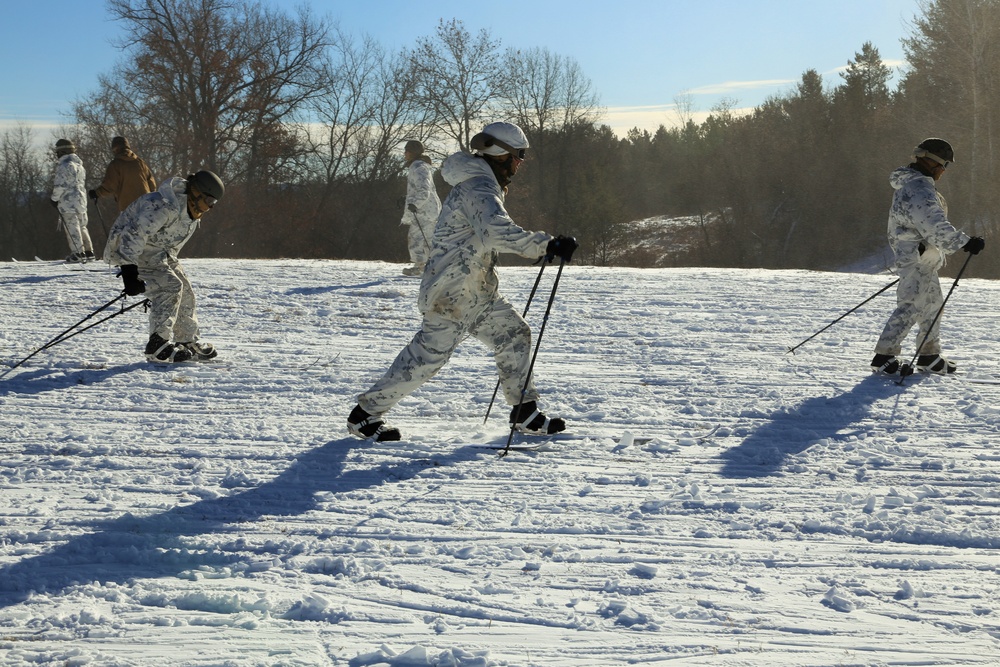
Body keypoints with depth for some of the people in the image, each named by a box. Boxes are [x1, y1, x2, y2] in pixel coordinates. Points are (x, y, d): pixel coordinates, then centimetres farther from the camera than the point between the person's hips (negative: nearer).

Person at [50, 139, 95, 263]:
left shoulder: (64, 165, -13)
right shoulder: (79, 164, 15)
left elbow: (60, 185, -16)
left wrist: (55, 198, -3)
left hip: (68, 202, -9)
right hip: (81, 200, 9)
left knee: (72, 227, -6)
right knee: (82, 226, 16)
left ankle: (78, 253, -10)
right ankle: (89, 251, 15)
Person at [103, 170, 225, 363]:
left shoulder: (193, 215, 1)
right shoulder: (164, 206, -31)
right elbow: (134, 234, -37)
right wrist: (129, 271, -42)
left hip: (158, 251, 10)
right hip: (130, 249, -10)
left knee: (184, 292, 9)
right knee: (169, 285, -22)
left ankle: (187, 342, 22)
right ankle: (158, 346, -20)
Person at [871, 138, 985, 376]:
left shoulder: (910, 184, 15)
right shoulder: (920, 190, -21)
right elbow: (936, 227, -29)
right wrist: (965, 242, -29)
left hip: (924, 260, 11)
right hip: (917, 258, -11)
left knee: (933, 304, 17)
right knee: (910, 308, -10)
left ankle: (929, 357, 25)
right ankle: (883, 357, -8)